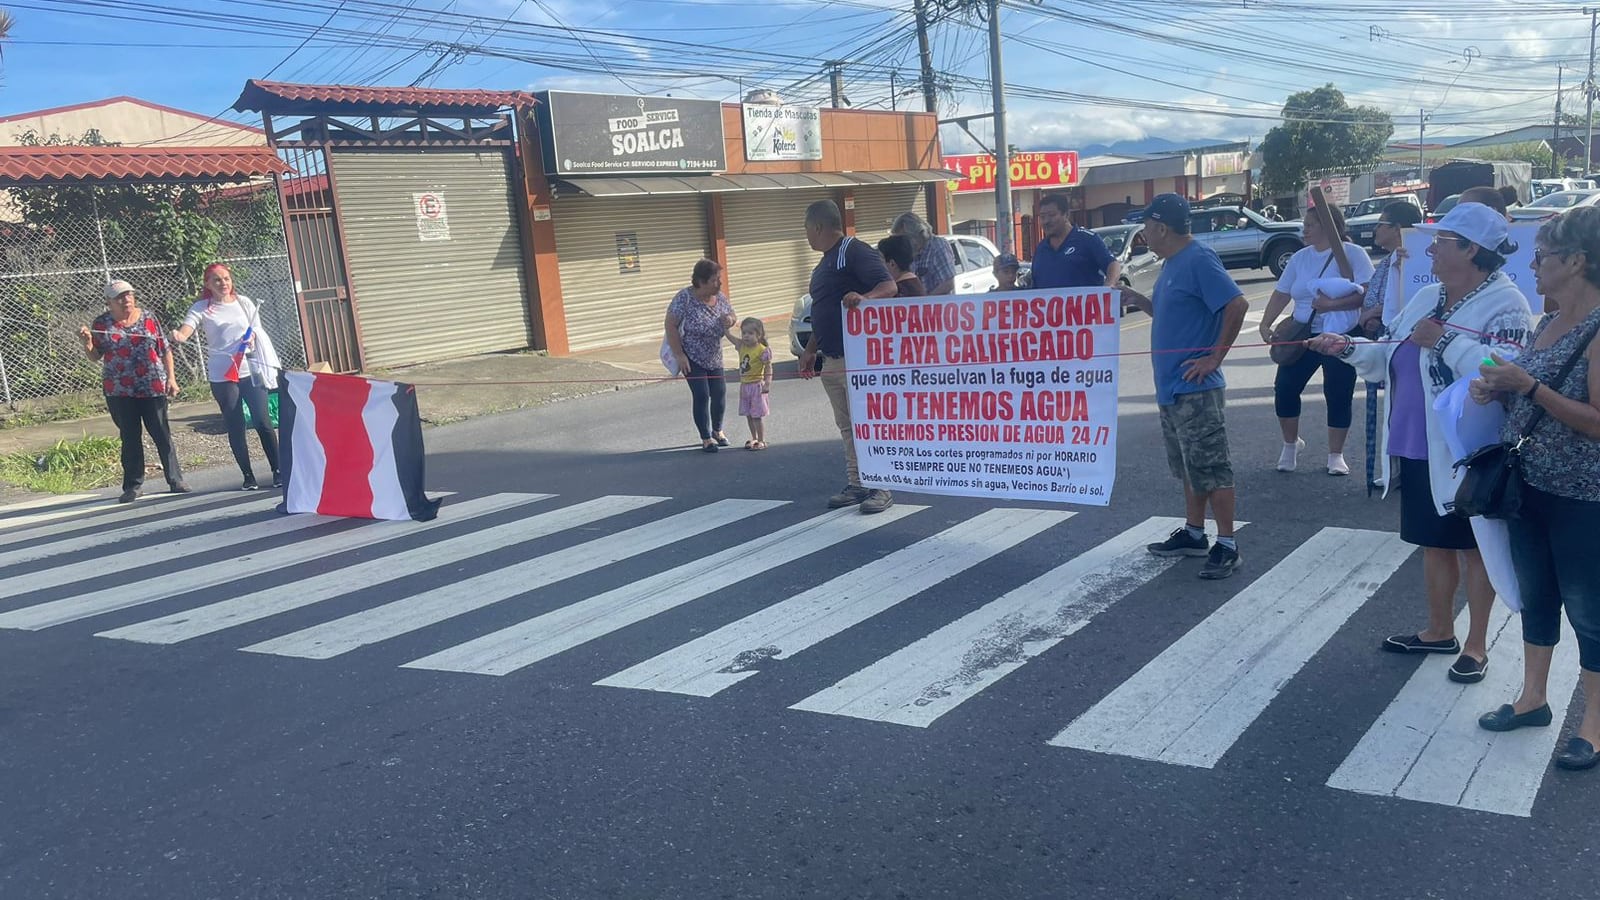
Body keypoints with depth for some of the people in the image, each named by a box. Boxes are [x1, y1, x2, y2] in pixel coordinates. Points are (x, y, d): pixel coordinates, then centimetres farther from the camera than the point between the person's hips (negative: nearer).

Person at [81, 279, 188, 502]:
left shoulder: (148, 318, 5)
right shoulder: (102, 323, 4)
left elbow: (165, 349, 7)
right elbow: (95, 356, 8)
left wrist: (171, 377, 1)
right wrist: (87, 342, -12)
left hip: (153, 387, 0)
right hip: (120, 391, 0)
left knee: (162, 434, 1)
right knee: (130, 437, 6)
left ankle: (175, 481, 8)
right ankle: (133, 486, 13)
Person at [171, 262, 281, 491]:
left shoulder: (243, 303, 8)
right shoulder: (202, 308, -1)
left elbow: (257, 330, 13)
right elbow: (188, 326, -17)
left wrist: (251, 338, -10)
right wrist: (179, 335, -40)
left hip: (250, 370, 1)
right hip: (221, 375, -1)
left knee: (263, 422, 0)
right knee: (235, 427, 3)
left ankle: (277, 471, 7)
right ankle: (248, 476, 12)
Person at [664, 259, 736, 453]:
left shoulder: (719, 297, -4)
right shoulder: (684, 298, -22)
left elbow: (732, 316, 10)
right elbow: (670, 325, -20)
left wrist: (730, 320, -16)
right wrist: (679, 355, -21)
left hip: (714, 356, 6)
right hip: (691, 357, -6)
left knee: (719, 392, 5)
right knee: (701, 395, -10)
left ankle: (717, 430, 29)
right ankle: (706, 438, 4)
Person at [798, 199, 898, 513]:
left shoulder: (855, 252, -8)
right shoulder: (823, 265, 21)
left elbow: (889, 286, -19)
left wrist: (863, 297, -37)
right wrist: (810, 350, 26)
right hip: (831, 360, 9)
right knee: (847, 427, 10)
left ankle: (882, 488, -1)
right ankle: (855, 485, 15)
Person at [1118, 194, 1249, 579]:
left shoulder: (1199, 260, -16)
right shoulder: (1172, 263, 13)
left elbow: (1237, 305, -23)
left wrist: (1214, 357, -19)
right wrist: (1137, 299, 9)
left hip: (1195, 389, -10)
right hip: (1170, 387, 10)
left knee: (1211, 468, -4)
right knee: (1189, 468, 18)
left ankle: (1226, 546, 3)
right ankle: (1193, 534, 29)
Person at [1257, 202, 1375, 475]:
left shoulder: (1353, 254, -7)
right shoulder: (1300, 258, 8)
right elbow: (1281, 293, 7)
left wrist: (1332, 304, -28)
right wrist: (1266, 324, -5)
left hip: (1341, 338, -4)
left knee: (1339, 395, 2)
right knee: (1285, 389, 0)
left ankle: (1336, 455, 18)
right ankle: (1291, 444, 23)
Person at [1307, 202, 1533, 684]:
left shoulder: (1504, 304, -15)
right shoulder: (1426, 298, 9)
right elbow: (1395, 357, 13)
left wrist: (1444, 341, -26)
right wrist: (1349, 348, -1)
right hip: (1416, 449, 7)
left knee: (1472, 546, 7)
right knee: (1433, 542, 18)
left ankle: (1476, 645, 21)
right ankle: (1439, 631, 34)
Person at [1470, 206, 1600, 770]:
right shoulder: (1548, 324, 8)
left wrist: (1528, 385, -25)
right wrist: (1498, 391, 0)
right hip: (1529, 488, 8)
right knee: (1535, 597, 18)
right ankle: (1532, 698, 33)